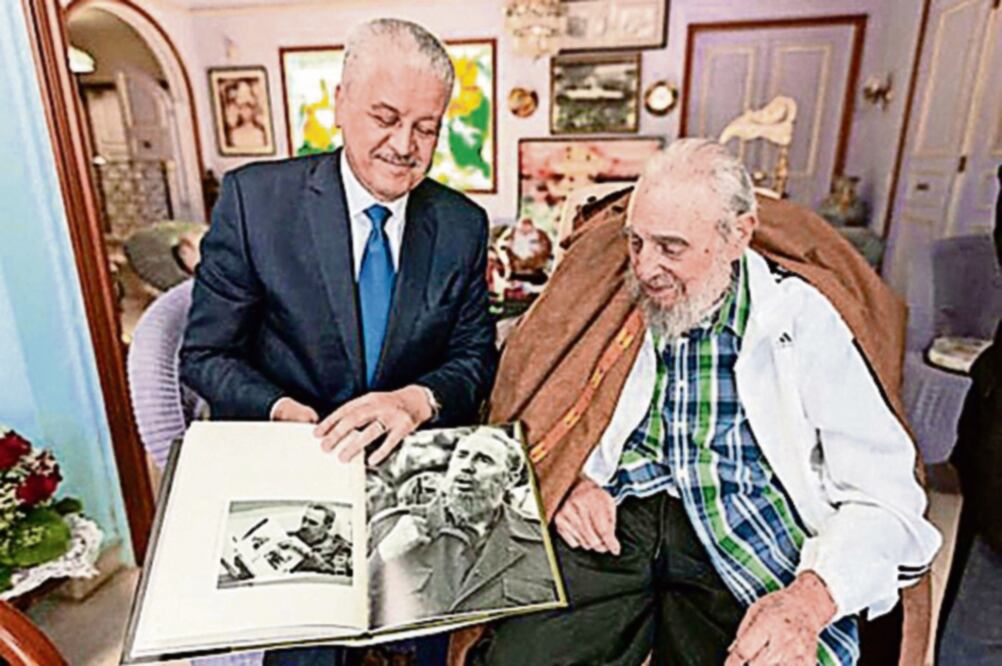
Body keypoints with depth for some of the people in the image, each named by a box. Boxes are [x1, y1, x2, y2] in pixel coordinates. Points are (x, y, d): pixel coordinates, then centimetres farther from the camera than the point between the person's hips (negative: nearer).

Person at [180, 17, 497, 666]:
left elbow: (476, 355, 2)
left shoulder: (464, 224, 1)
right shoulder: (254, 197, -6)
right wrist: (283, 411, -21)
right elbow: (205, 355, -2)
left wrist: (418, 399, -20)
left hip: (415, 463, 2)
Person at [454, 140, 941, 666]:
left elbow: (884, 497, -3)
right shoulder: (613, 309, 8)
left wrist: (809, 601, -19)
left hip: (745, 545, 0)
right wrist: (572, 481, -9)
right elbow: (551, 420, 12)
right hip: (615, 526, 2)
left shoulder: (802, 320, 0)